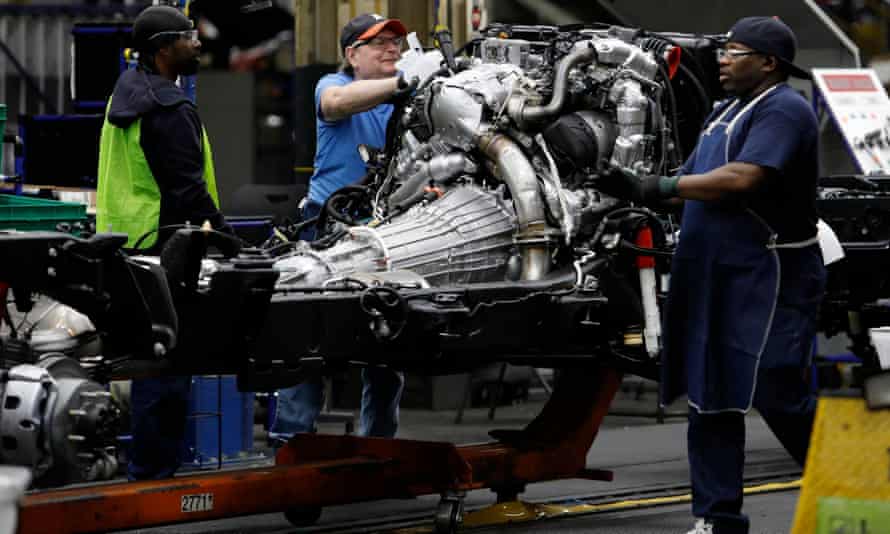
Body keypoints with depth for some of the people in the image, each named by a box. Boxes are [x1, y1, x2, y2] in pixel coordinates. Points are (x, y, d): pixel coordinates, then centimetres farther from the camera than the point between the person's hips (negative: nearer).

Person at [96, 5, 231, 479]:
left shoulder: (126, 94, 15)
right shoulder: (170, 109, -16)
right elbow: (188, 189, -20)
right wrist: (226, 239, -13)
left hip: (126, 245, 10)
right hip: (164, 249, -10)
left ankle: (149, 464, 23)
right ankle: (153, 470, -6)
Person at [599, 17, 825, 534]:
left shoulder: (783, 111, -13)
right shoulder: (729, 111, 18)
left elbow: (742, 179, -25)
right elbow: (696, 179, 19)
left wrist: (660, 187, -20)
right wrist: (637, 189, 3)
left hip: (767, 278, -10)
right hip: (714, 277, 10)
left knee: (777, 394, -8)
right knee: (711, 398, 8)